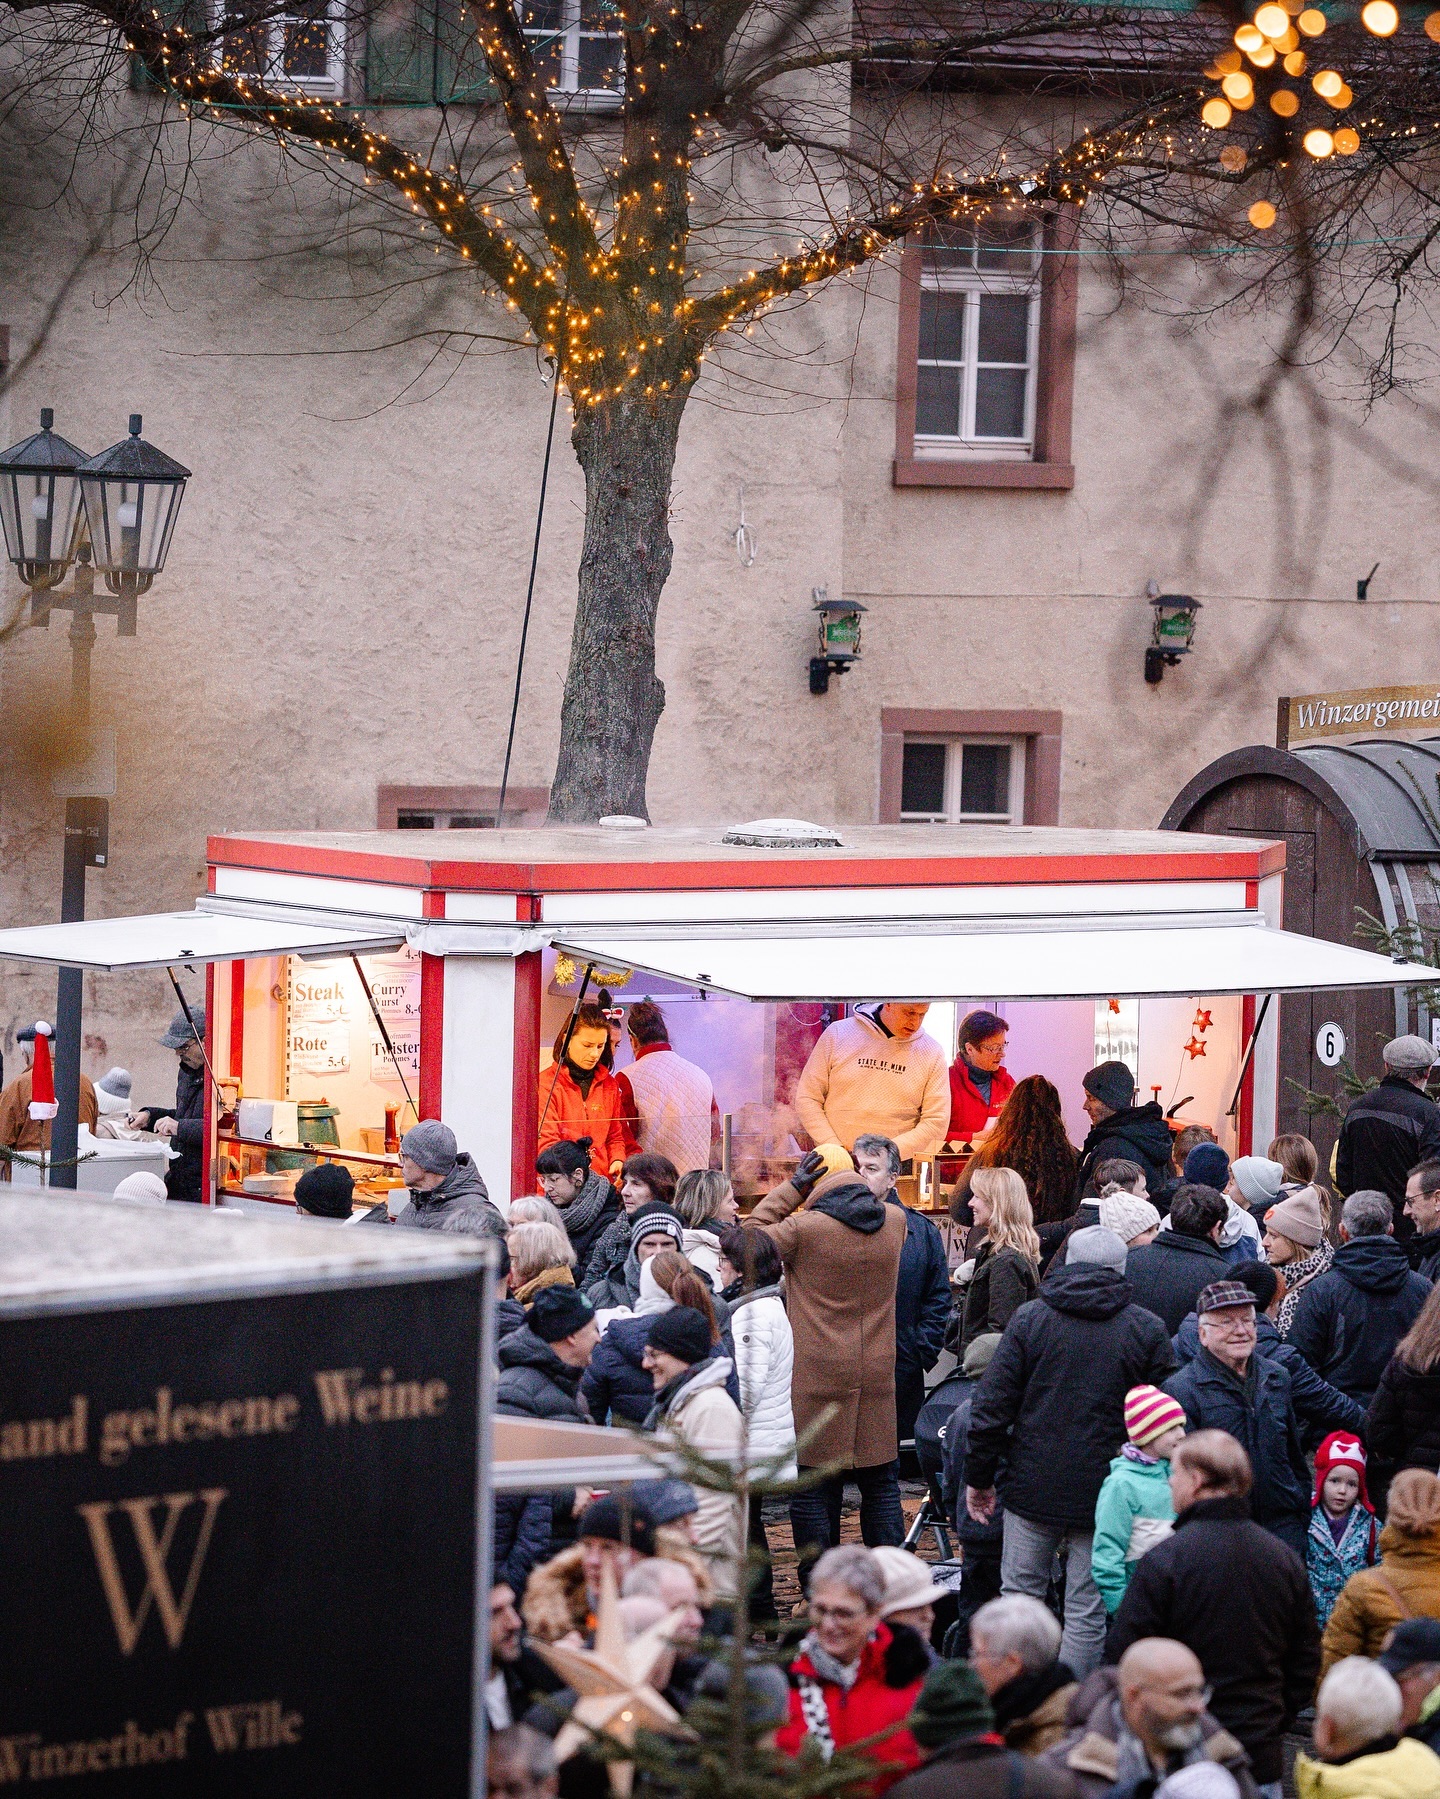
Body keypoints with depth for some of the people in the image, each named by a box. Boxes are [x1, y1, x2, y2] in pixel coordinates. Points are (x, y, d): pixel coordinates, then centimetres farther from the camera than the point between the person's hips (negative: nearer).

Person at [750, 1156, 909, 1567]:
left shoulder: (806, 1228, -11)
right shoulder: (894, 1222, 1)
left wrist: (792, 1187, 7)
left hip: (816, 1377, -4)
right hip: (876, 1376, 4)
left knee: (813, 1488, 3)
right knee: (881, 1486, 13)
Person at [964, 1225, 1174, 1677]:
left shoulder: (1029, 1318, 0)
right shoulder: (1147, 1329, 0)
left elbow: (992, 1404, -1)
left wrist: (978, 1475, 7)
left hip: (1034, 1487, 1)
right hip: (1107, 1491, -1)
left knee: (1020, 1593, 13)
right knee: (1088, 1609, 4)